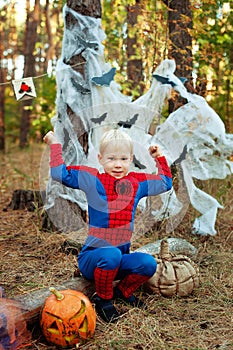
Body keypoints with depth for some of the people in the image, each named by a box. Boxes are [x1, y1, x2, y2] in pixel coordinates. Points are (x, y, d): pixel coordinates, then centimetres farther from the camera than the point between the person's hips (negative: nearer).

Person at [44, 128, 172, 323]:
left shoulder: (137, 182, 8)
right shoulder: (92, 179, -5)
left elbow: (166, 182, 24)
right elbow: (60, 173, -10)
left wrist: (159, 158, 22)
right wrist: (55, 144, -5)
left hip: (120, 259, 4)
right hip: (91, 257, -4)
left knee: (149, 263, -24)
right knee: (111, 255, -37)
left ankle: (124, 291, 8)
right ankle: (103, 299, -8)